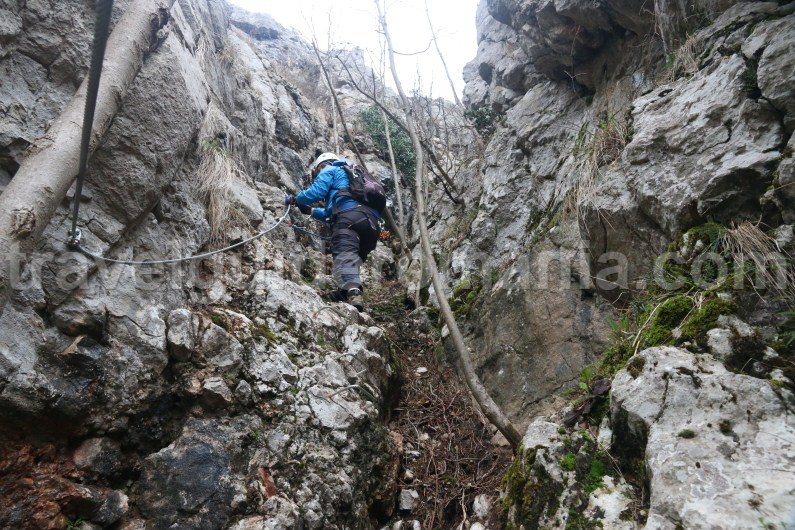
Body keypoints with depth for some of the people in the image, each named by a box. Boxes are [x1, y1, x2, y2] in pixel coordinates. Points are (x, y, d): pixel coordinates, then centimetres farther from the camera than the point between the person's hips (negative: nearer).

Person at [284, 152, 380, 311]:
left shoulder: (329, 171, 20)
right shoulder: (350, 175, 45)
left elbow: (315, 192, 2)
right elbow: (332, 212, 50)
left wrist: (295, 199, 19)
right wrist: (311, 211, 58)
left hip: (350, 216, -8)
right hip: (372, 222, 8)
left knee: (344, 256, -24)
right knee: (355, 258, 9)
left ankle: (353, 293, -47)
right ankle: (354, 290, -11)